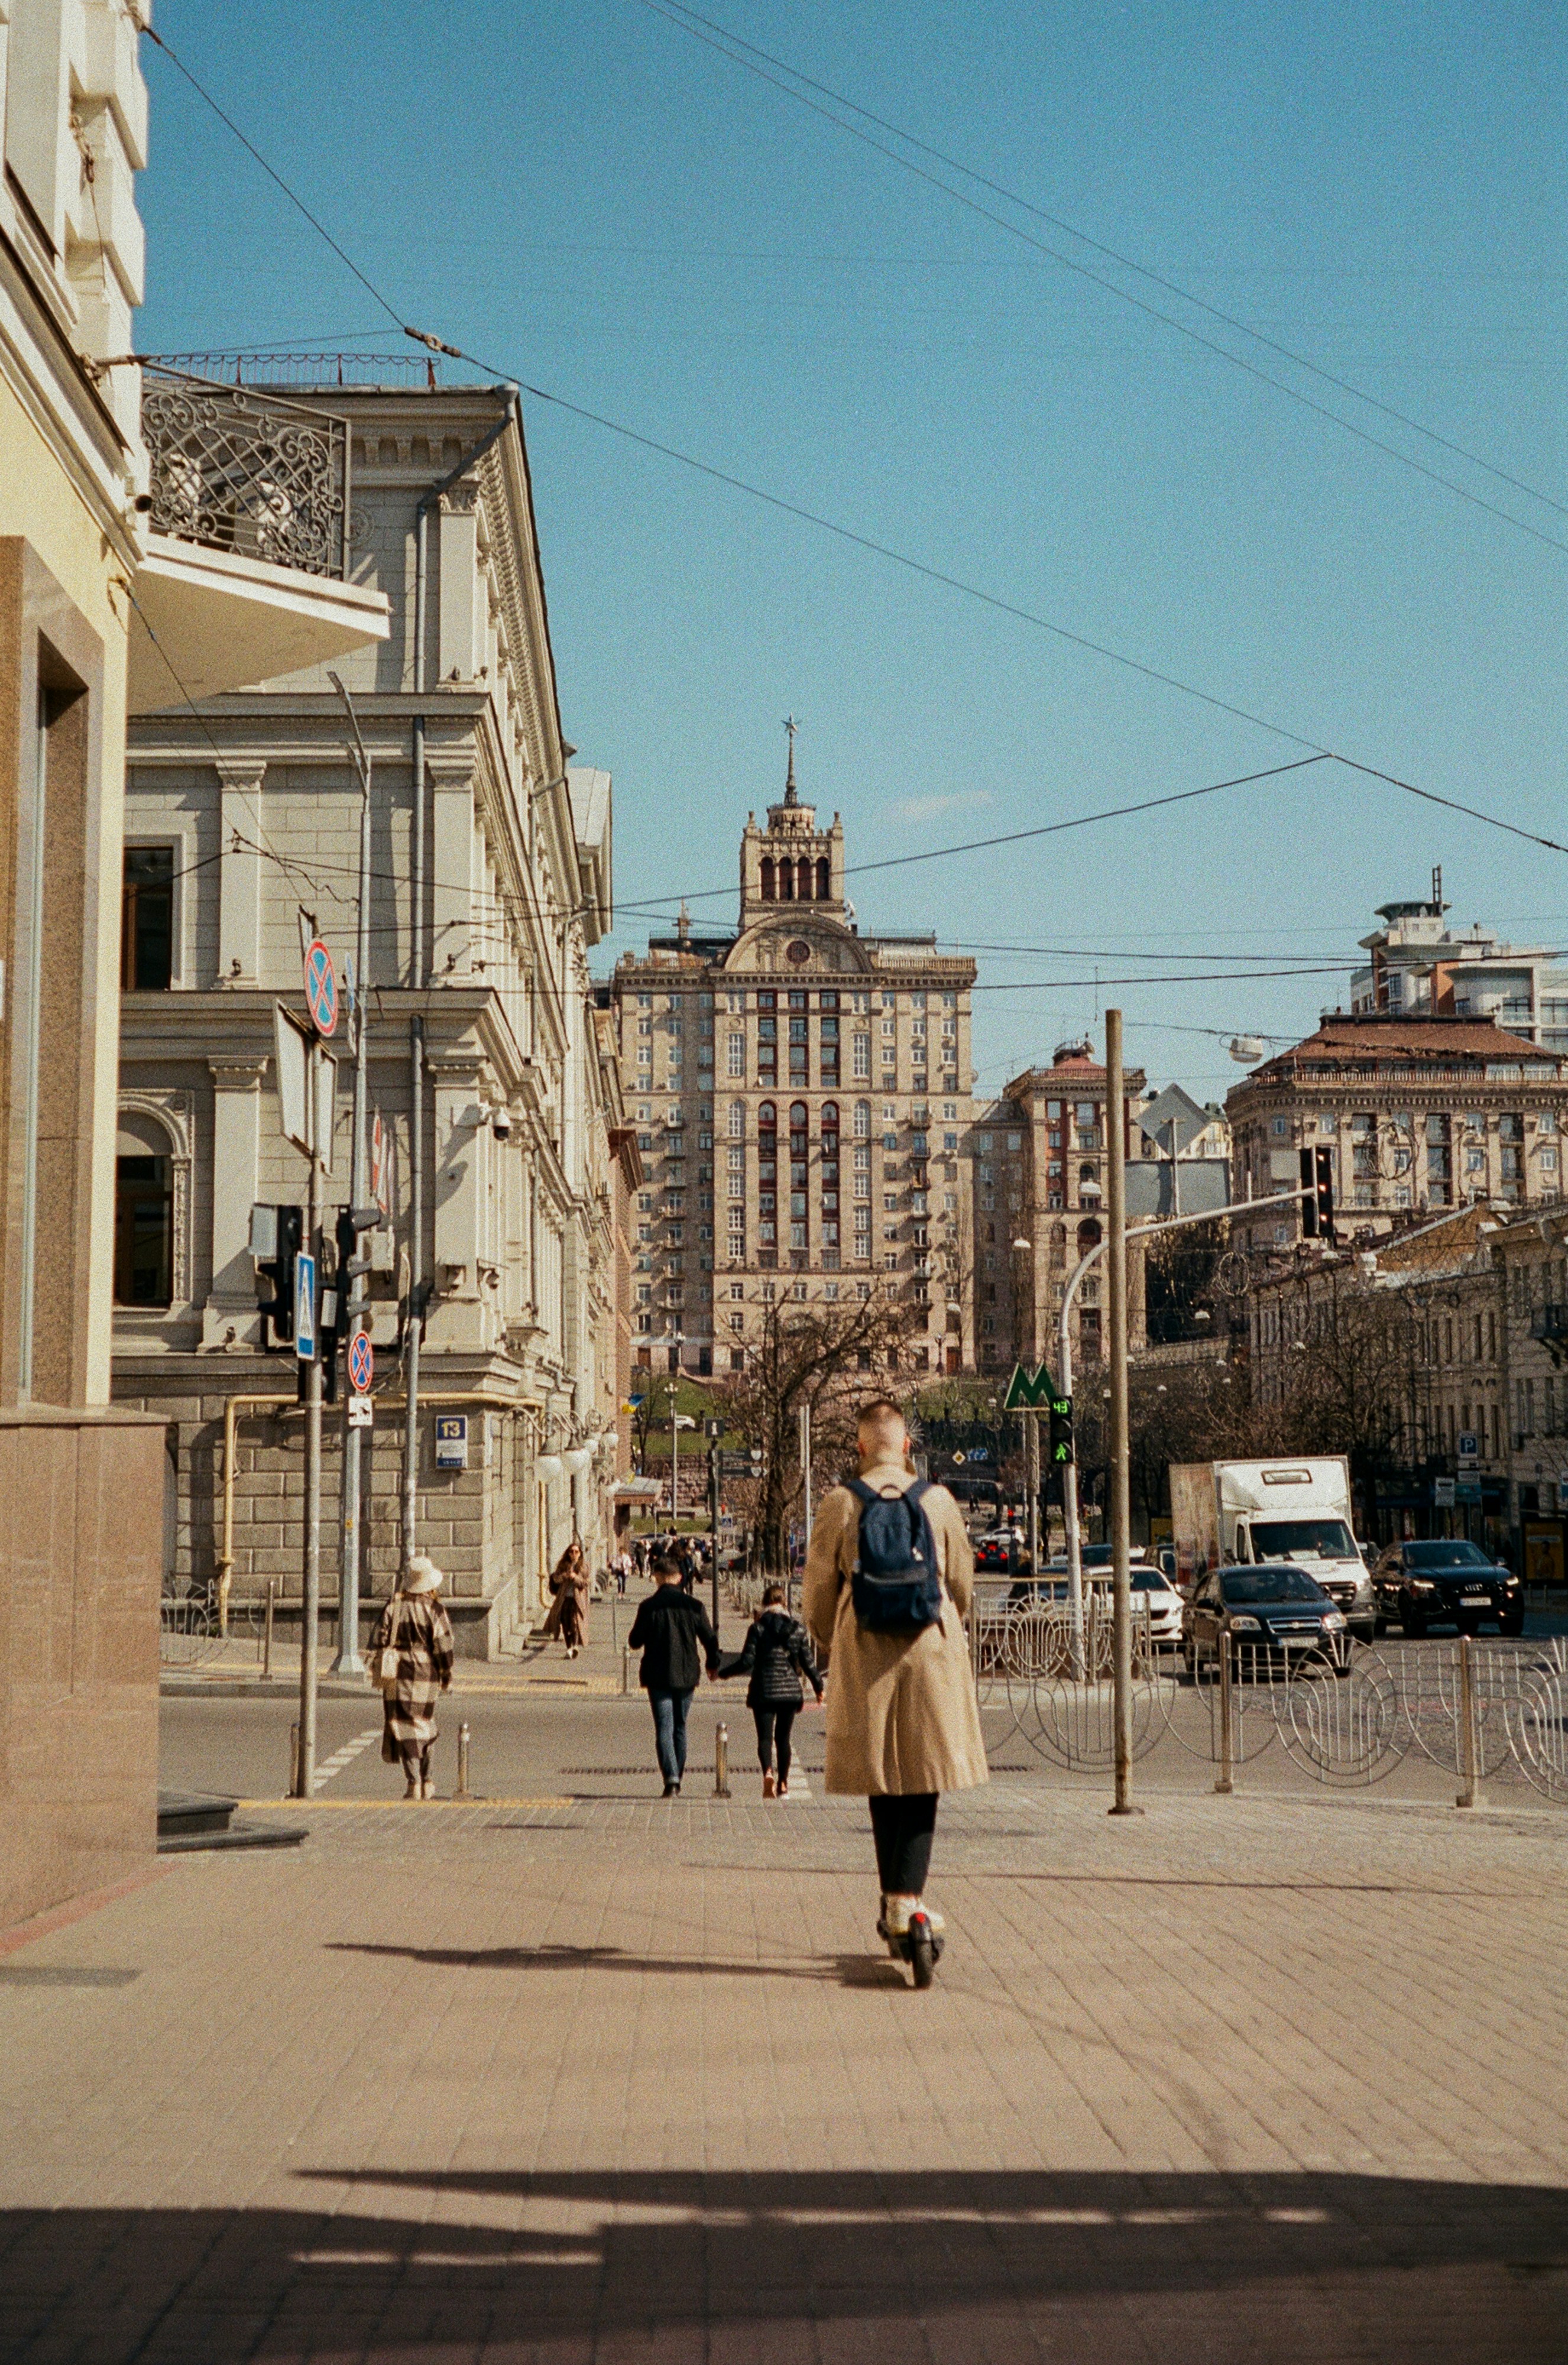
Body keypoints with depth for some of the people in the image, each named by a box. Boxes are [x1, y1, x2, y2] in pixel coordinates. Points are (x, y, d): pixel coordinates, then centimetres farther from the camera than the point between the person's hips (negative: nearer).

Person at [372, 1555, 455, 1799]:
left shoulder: (393, 1607, -2)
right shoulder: (434, 1610, -7)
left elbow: (382, 1640, 0)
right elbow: (443, 1646, -6)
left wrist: (384, 1672, 11)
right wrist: (447, 1678, 4)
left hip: (397, 1677, 0)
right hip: (425, 1676, 0)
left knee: (404, 1727, 2)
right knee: (425, 1725, 16)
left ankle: (414, 1783, -5)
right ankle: (426, 1782, 20)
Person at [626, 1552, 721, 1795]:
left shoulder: (648, 1606, -9)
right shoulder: (694, 1606, -2)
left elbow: (634, 1642, -2)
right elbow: (710, 1639, 5)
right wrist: (713, 1665, 22)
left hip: (658, 1675, -3)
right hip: (686, 1675, 3)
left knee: (664, 1729, -3)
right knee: (680, 1727, 16)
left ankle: (671, 1778, -20)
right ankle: (677, 1782, 21)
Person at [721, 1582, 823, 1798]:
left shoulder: (757, 1628, -6)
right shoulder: (798, 1628, 2)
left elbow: (747, 1661, -8)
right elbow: (808, 1662, 5)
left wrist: (722, 1673, 6)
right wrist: (818, 1686, 18)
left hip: (764, 1691, -3)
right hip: (791, 1691, 3)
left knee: (765, 1737, -2)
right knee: (783, 1738, 13)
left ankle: (768, 1773, -27)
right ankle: (783, 1784, 13)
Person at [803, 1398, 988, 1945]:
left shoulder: (840, 1504, -3)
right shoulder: (939, 1500, 0)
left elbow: (820, 1585, 3)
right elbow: (961, 1581, 9)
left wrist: (825, 1644, 21)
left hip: (865, 1652, 0)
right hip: (932, 1647, 0)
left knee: (882, 1781, 9)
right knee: (923, 1777, 4)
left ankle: (895, 1899, 11)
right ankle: (907, 1897, -6)